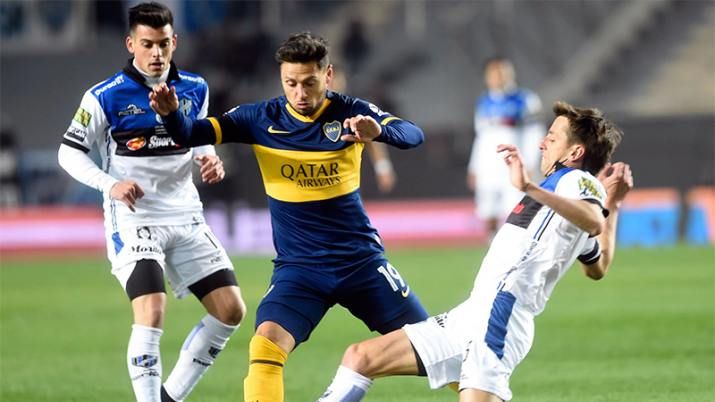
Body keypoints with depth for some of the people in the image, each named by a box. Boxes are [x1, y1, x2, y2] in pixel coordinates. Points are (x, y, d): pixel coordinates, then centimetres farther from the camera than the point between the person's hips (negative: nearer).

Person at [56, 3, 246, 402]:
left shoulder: (195, 89, 4)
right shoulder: (105, 97, -10)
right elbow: (69, 152, -4)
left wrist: (210, 161, -3)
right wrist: (110, 184, -21)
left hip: (186, 218, 6)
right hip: (133, 220, -6)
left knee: (231, 311, 1)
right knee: (152, 312, -23)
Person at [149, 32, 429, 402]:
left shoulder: (350, 112, -7)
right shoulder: (261, 119, -5)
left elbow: (413, 135, -20)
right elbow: (189, 135, -10)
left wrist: (379, 130, -42)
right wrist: (171, 113, -33)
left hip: (360, 259, 0)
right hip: (298, 267, 0)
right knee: (265, 346, -25)